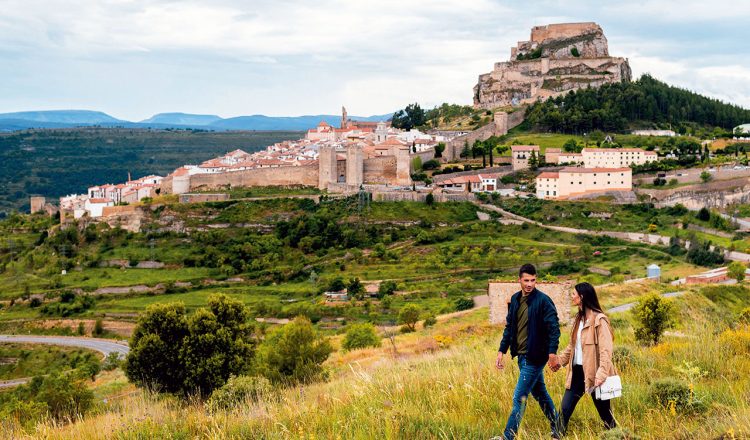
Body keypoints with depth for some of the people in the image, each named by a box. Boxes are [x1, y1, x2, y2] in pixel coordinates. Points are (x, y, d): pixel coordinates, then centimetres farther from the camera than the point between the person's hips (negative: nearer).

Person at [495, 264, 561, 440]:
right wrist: (502, 351, 10)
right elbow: (509, 327, 14)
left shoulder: (543, 300, -13)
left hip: (535, 357, -7)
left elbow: (554, 328, -16)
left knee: (519, 398, -6)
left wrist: (552, 352, -25)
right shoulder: (515, 299, 8)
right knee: (540, 394, 17)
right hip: (522, 356, 8)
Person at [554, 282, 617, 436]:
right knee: (565, 409, 5)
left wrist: (601, 374, -26)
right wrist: (560, 360, 18)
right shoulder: (579, 318, 12)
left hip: (593, 373, -8)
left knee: (604, 411, 5)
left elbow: (606, 350, -19)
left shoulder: (599, 320, -13)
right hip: (577, 372, 8)